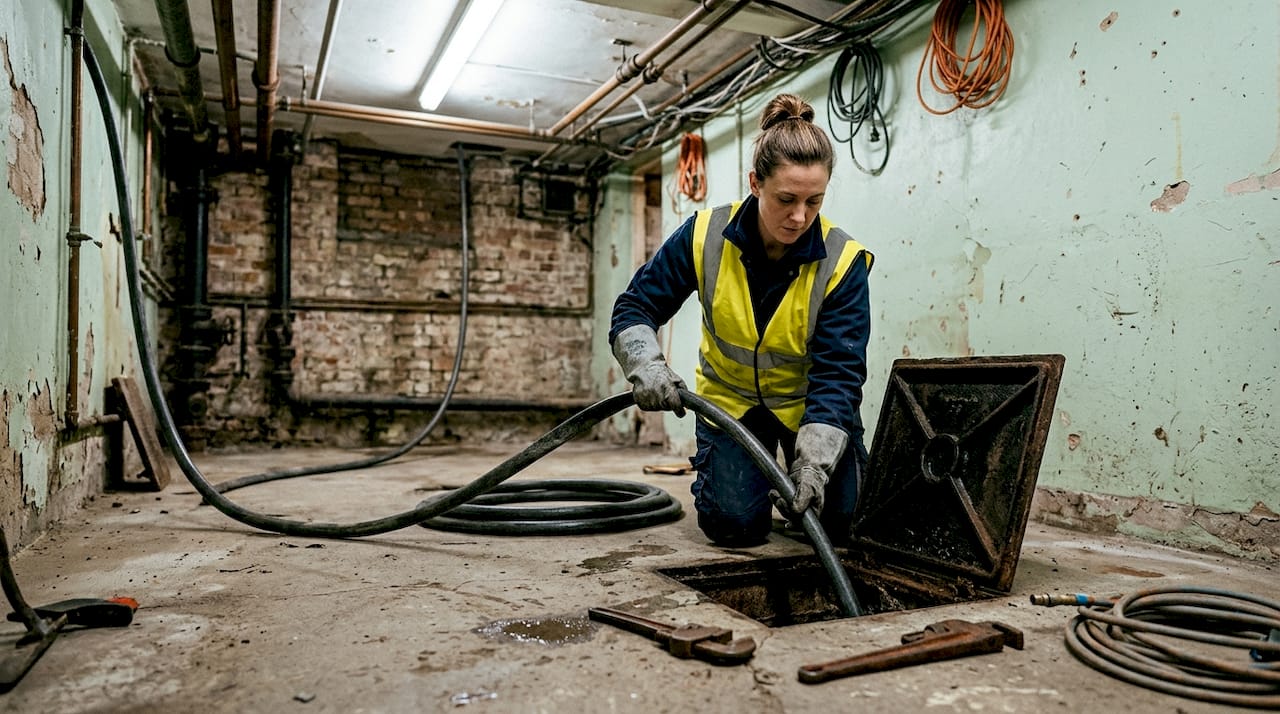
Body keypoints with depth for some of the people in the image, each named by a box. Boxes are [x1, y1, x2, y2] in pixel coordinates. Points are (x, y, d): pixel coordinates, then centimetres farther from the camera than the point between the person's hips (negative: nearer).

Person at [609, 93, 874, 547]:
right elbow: (635, 307, -13)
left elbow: (838, 373, -27)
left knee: (847, 518, -13)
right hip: (730, 400, 0)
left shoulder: (842, 263, -24)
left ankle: (793, 487, 21)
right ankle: (713, 470, 20)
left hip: (809, 405, 0)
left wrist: (814, 462, -40)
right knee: (736, 523, -14)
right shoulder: (705, 237, -20)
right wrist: (645, 364, -34)